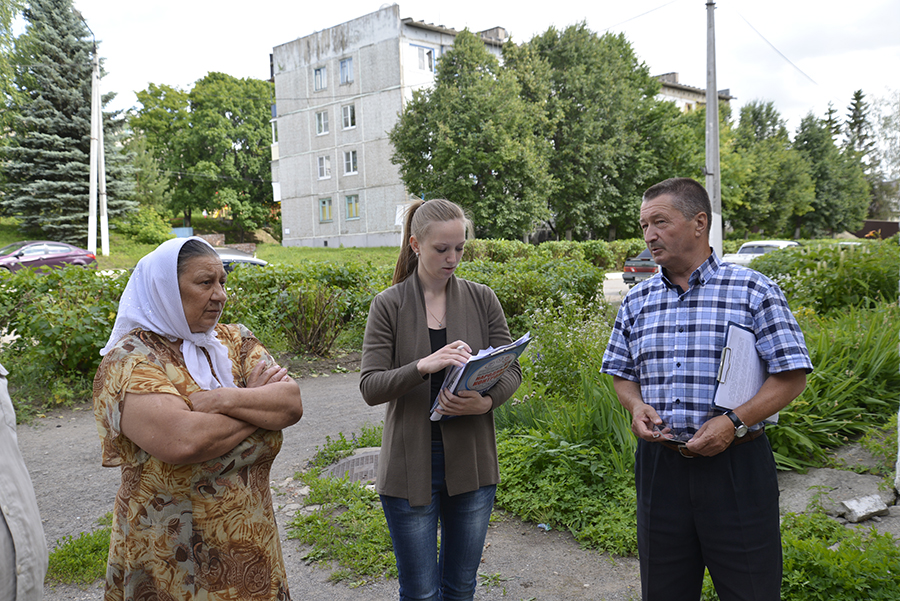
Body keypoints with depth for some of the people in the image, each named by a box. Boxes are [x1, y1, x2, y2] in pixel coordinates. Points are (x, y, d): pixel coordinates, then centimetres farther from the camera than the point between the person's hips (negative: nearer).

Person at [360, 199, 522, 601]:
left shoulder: (482, 299, 1)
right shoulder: (389, 305, -5)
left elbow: (511, 369, 2)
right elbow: (370, 387, -12)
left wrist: (485, 402, -19)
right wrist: (424, 365, -29)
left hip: (471, 460, 3)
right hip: (411, 465, -2)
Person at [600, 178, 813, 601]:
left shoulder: (754, 291, -4)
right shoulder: (637, 300, 8)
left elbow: (792, 375, -6)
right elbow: (622, 373, 16)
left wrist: (734, 422, -18)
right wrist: (636, 407, -6)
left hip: (735, 466, -3)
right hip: (659, 466, 4)